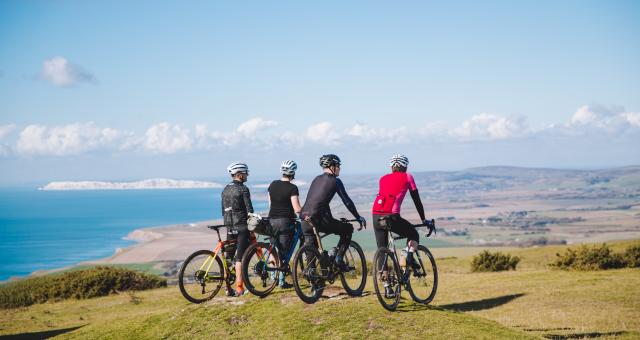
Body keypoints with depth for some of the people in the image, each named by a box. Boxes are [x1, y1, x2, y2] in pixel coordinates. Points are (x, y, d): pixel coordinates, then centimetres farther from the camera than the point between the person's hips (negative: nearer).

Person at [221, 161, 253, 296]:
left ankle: (227, 287, 11)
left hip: (229, 227, 7)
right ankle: (239, 287, -8)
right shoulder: (243, 189, -10)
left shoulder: (225, 190, 12)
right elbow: (249, 210, -12)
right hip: (242, 226, -7)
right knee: (240, 257, -6)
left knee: (229, 257, 10)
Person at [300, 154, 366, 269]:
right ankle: (338, 258, 6)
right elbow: (347, 201, 3)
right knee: (348, 229, 13)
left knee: (310, 246, 24)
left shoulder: (316, 180, 22)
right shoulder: (335, 181, 3)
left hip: (305, 218, 7)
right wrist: (359, 218, 13)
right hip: (318, 219, -6)